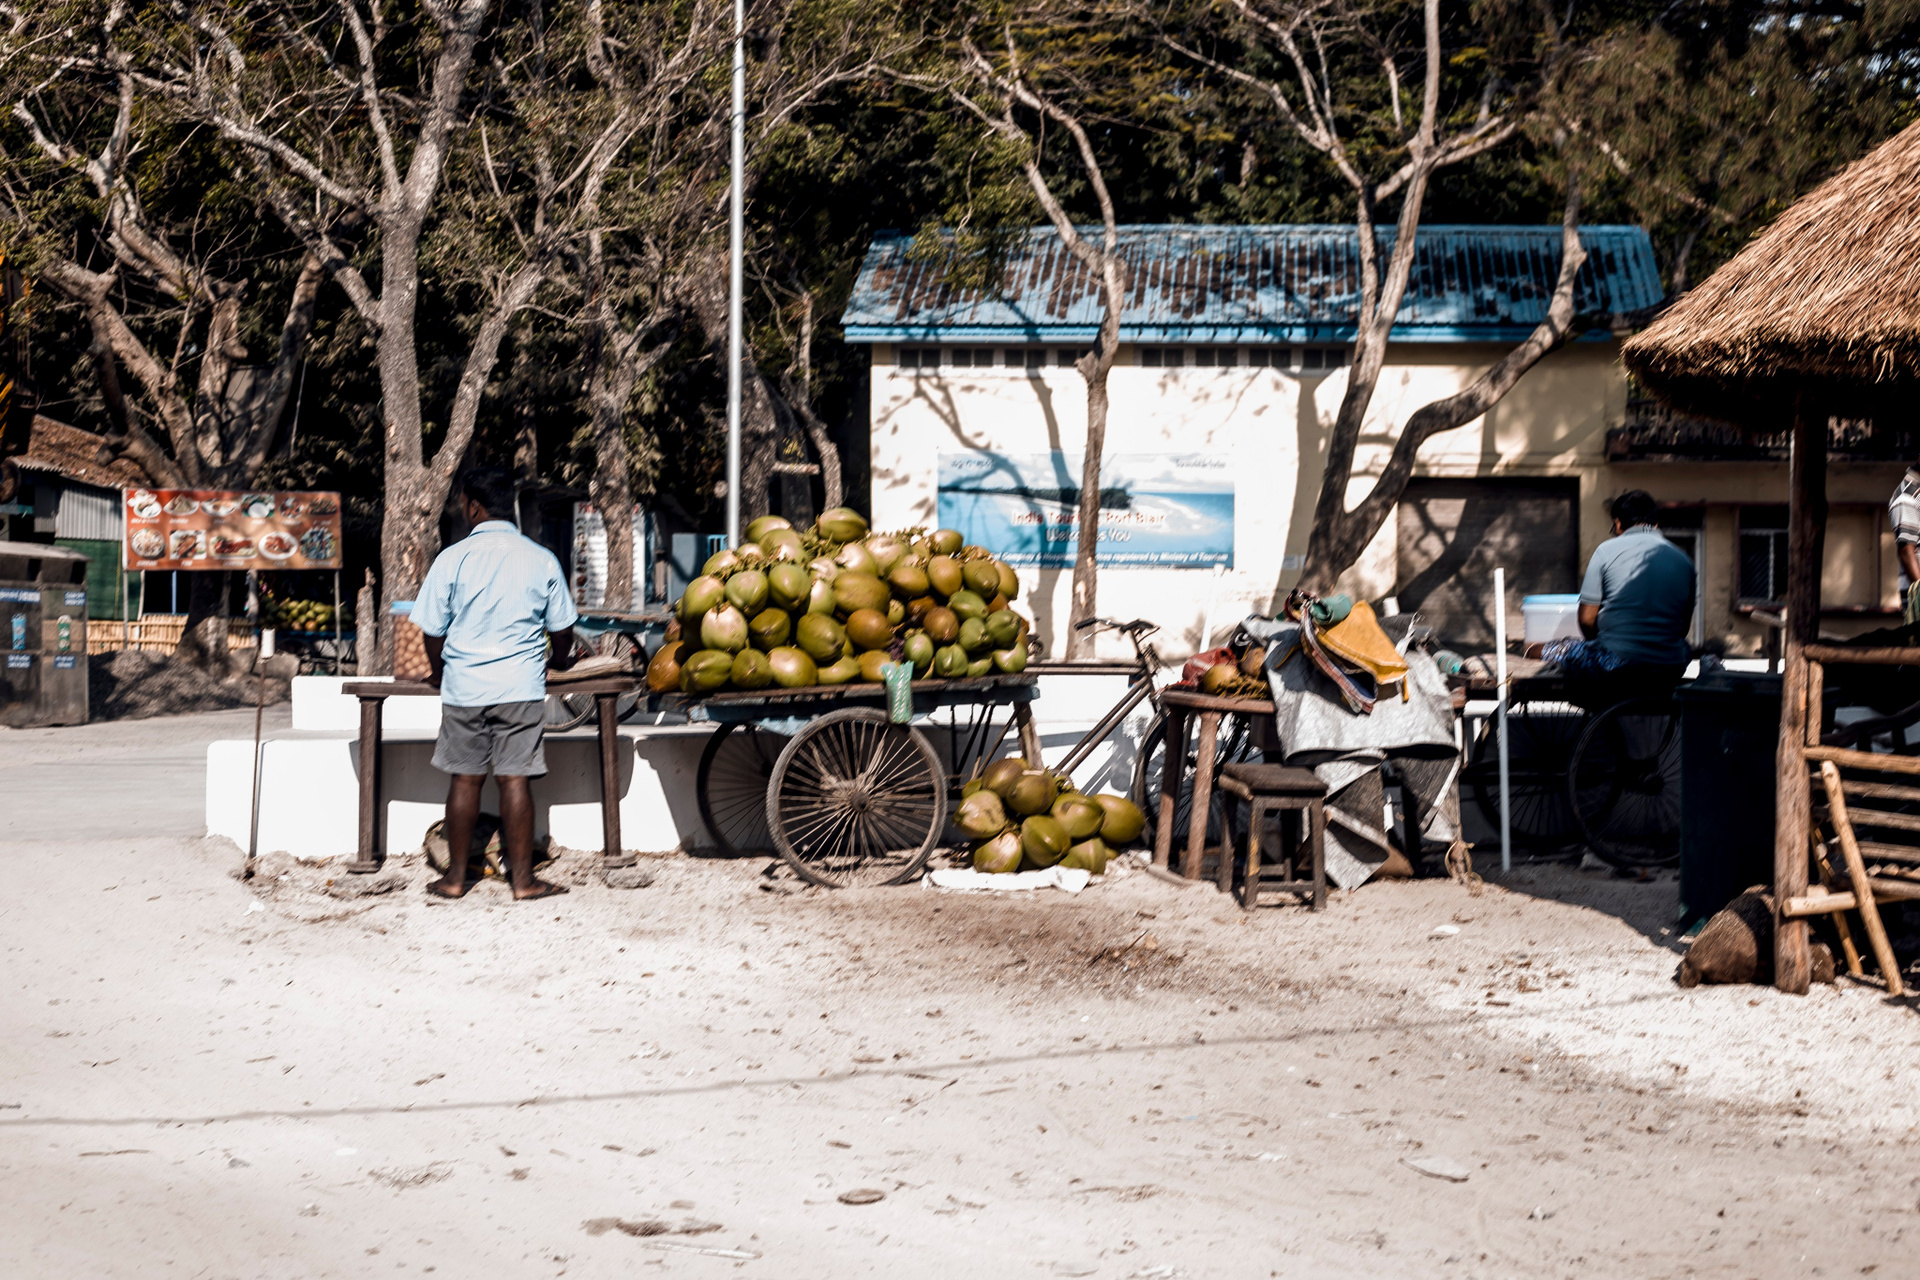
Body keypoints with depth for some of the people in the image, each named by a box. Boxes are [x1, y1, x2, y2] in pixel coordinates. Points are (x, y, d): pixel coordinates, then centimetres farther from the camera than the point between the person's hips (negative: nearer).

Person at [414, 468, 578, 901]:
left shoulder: (453, 559, -5)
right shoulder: (541, 560, 0)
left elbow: (433, 630, 1)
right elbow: (561, 629, 8)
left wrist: (439, 674, 21)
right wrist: (561, 662, 30)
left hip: (464, 687, 0)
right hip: (521, 687, 0)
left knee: (465, 780, 7)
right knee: (515, 780, 2)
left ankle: (455, 877, 14)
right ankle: (522, 879, 4)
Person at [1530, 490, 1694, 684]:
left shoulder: (1607, 550, -1)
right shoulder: (1683, 560, 9)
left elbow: (1587, 619, -2)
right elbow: (1683, 627, 13)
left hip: (1617, 664, -4)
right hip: (1671, 670, 4)